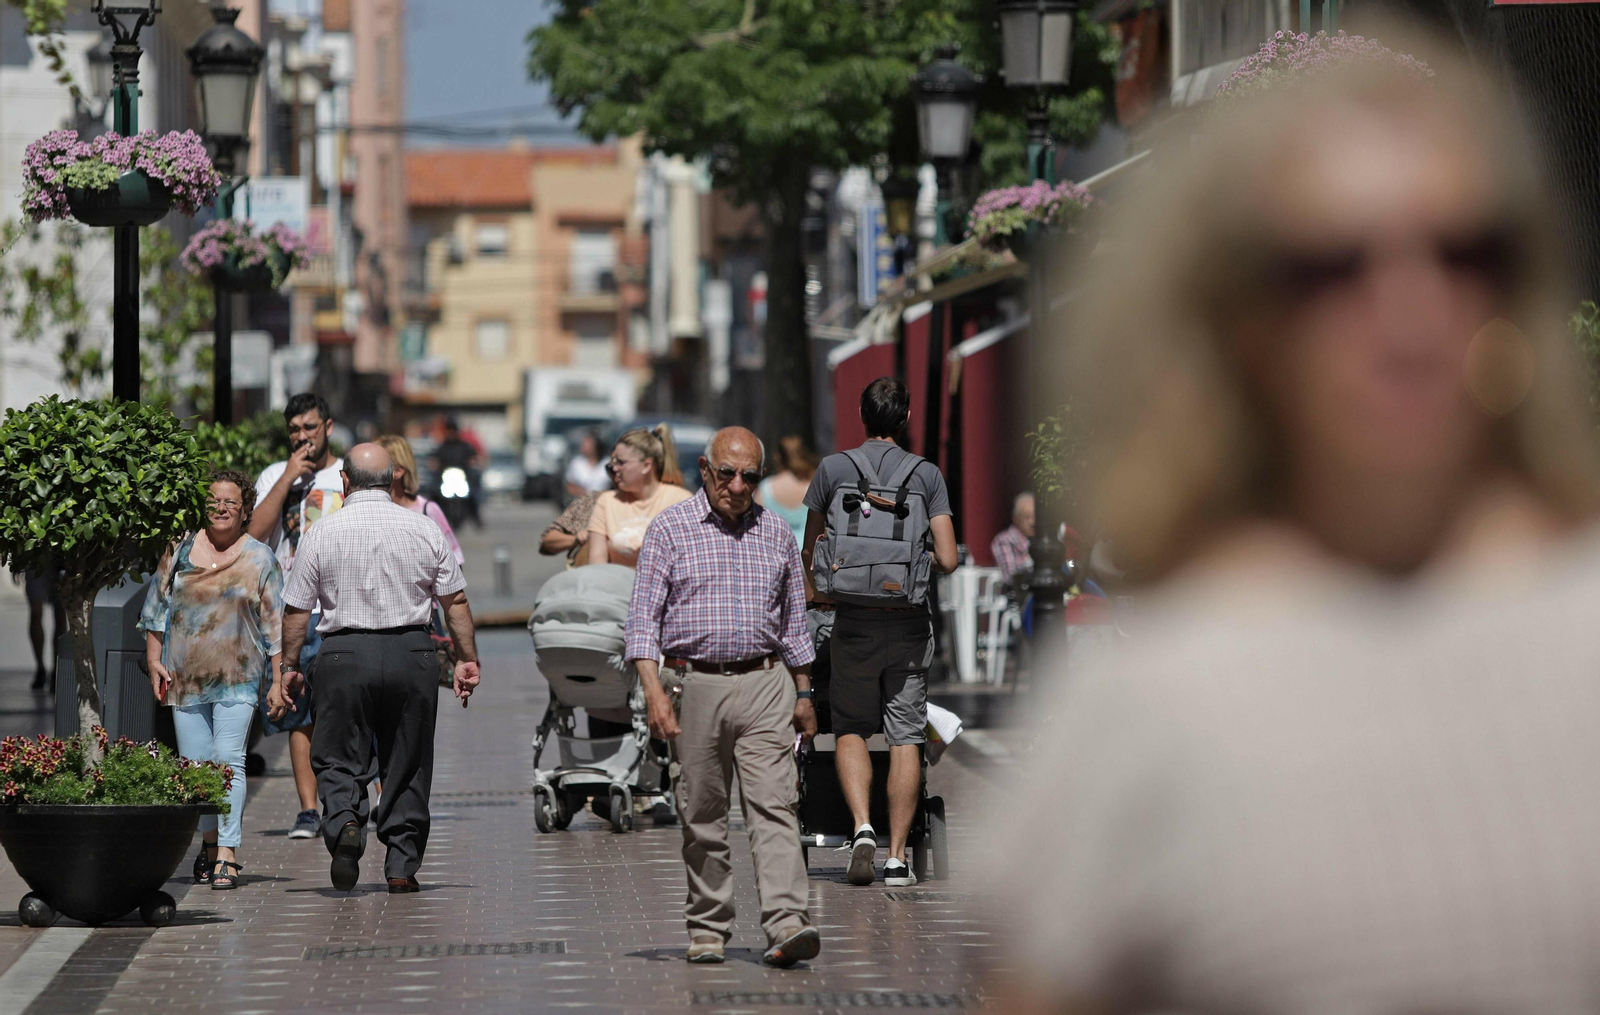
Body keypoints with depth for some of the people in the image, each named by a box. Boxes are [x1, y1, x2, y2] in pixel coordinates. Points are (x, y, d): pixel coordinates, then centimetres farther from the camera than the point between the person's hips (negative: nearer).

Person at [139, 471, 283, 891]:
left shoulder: (259, 558, 4)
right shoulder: (181, 549, 8)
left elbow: (274, 624, 6)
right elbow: (158, 606, 13)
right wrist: (154, 660, 6)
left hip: (237, 675, -3)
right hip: (185, 674, 3)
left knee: (229, 758, -13)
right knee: (194, 762, 3)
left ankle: (228, 855, -14)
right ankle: (209, 843, 19)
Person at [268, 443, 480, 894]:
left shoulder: (322, 534, -1)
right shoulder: (424, 530, 3)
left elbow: (296, 609, 2)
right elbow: (455, 601, 5)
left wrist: (289, 667, 13)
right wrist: (468, 658, 13)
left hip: (344, 654, -2)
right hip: (411, 654, 2)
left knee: (339, 759, 6)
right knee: (406, 765, 10)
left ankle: (344, 822, -22)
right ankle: (402, 867, 10)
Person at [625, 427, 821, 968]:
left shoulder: (776, 533, 11)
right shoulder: (670, 529, 1)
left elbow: (793, 620, 20)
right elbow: (644, 617, -3)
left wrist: (803, 694, 18)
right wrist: (654, 690, -14)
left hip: (764, 684, 1)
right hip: (695, 685, -1)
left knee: (774, 806, -11)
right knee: (702, 816, 4)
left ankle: (787, 924, -21)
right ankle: (708, 928, 15)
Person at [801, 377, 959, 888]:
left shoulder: (833, 469, 1)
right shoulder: (926, 475, 0)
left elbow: (810, 552, 9)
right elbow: (947, 559, -4)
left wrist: (814, 591, 28)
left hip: (853, 619, 0)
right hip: (909, 618, 0)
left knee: (850, 729, 10)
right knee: (906, 737, 4)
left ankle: (862, 827, -13)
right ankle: (897, 856, 1)